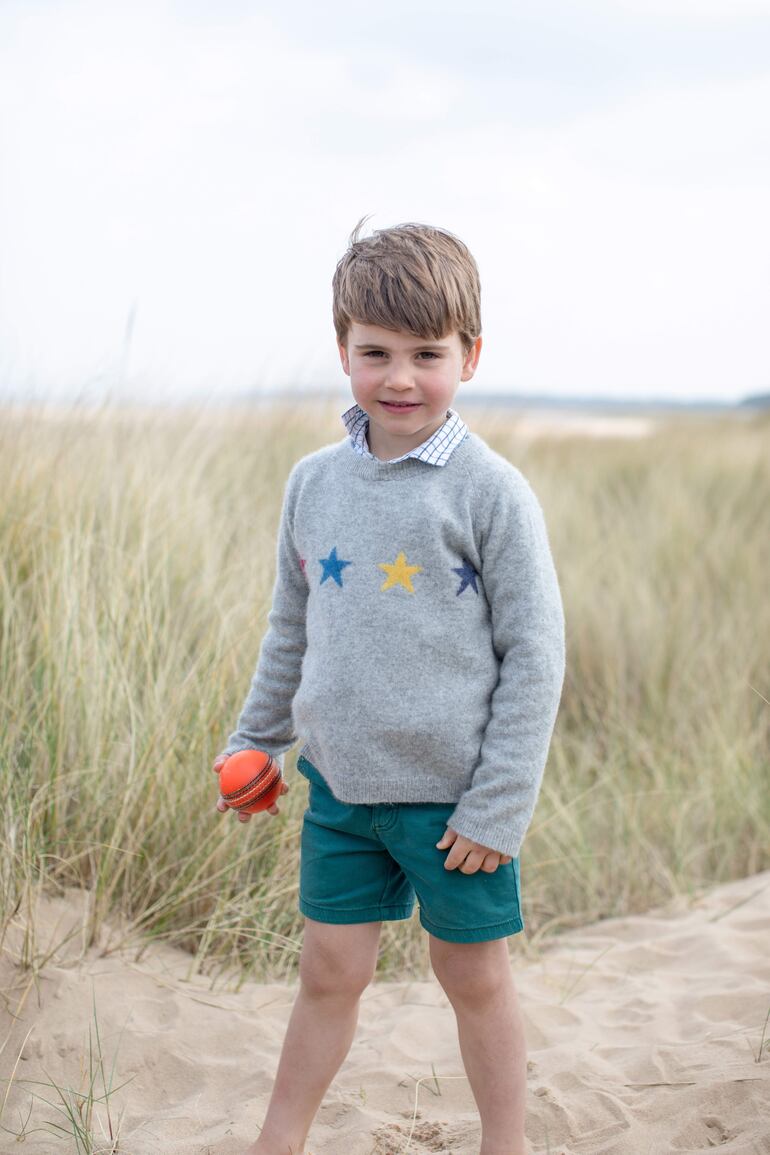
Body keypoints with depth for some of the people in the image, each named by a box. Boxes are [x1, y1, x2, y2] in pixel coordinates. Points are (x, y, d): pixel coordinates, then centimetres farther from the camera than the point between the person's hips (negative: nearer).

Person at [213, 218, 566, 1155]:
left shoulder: (490, 491, -12)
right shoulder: (313, 483, 2)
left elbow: (535, 653, -10)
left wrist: (499, 806, -12)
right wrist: (255, 739, 20)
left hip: (454, 796, -3)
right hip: (339, 783, 4)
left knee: (476, 978, 12)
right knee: (328, 972, 14)